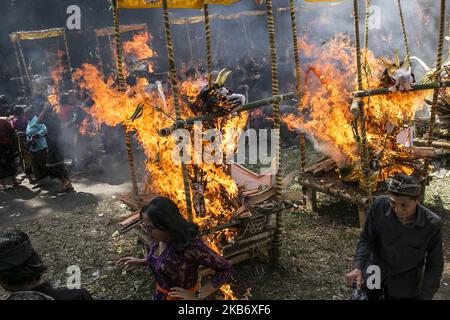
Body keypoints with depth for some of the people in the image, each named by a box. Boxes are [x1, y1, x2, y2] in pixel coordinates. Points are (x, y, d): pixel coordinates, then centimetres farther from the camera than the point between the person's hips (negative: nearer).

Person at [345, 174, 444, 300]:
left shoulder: (432, 224, -24)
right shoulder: (380, 205, -23)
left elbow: (434, 265, -11)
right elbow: (367, 239, -11)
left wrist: (425, 296, -15)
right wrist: (358, 267, -24)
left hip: (404, 284, -1)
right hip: (374, 272, 1)